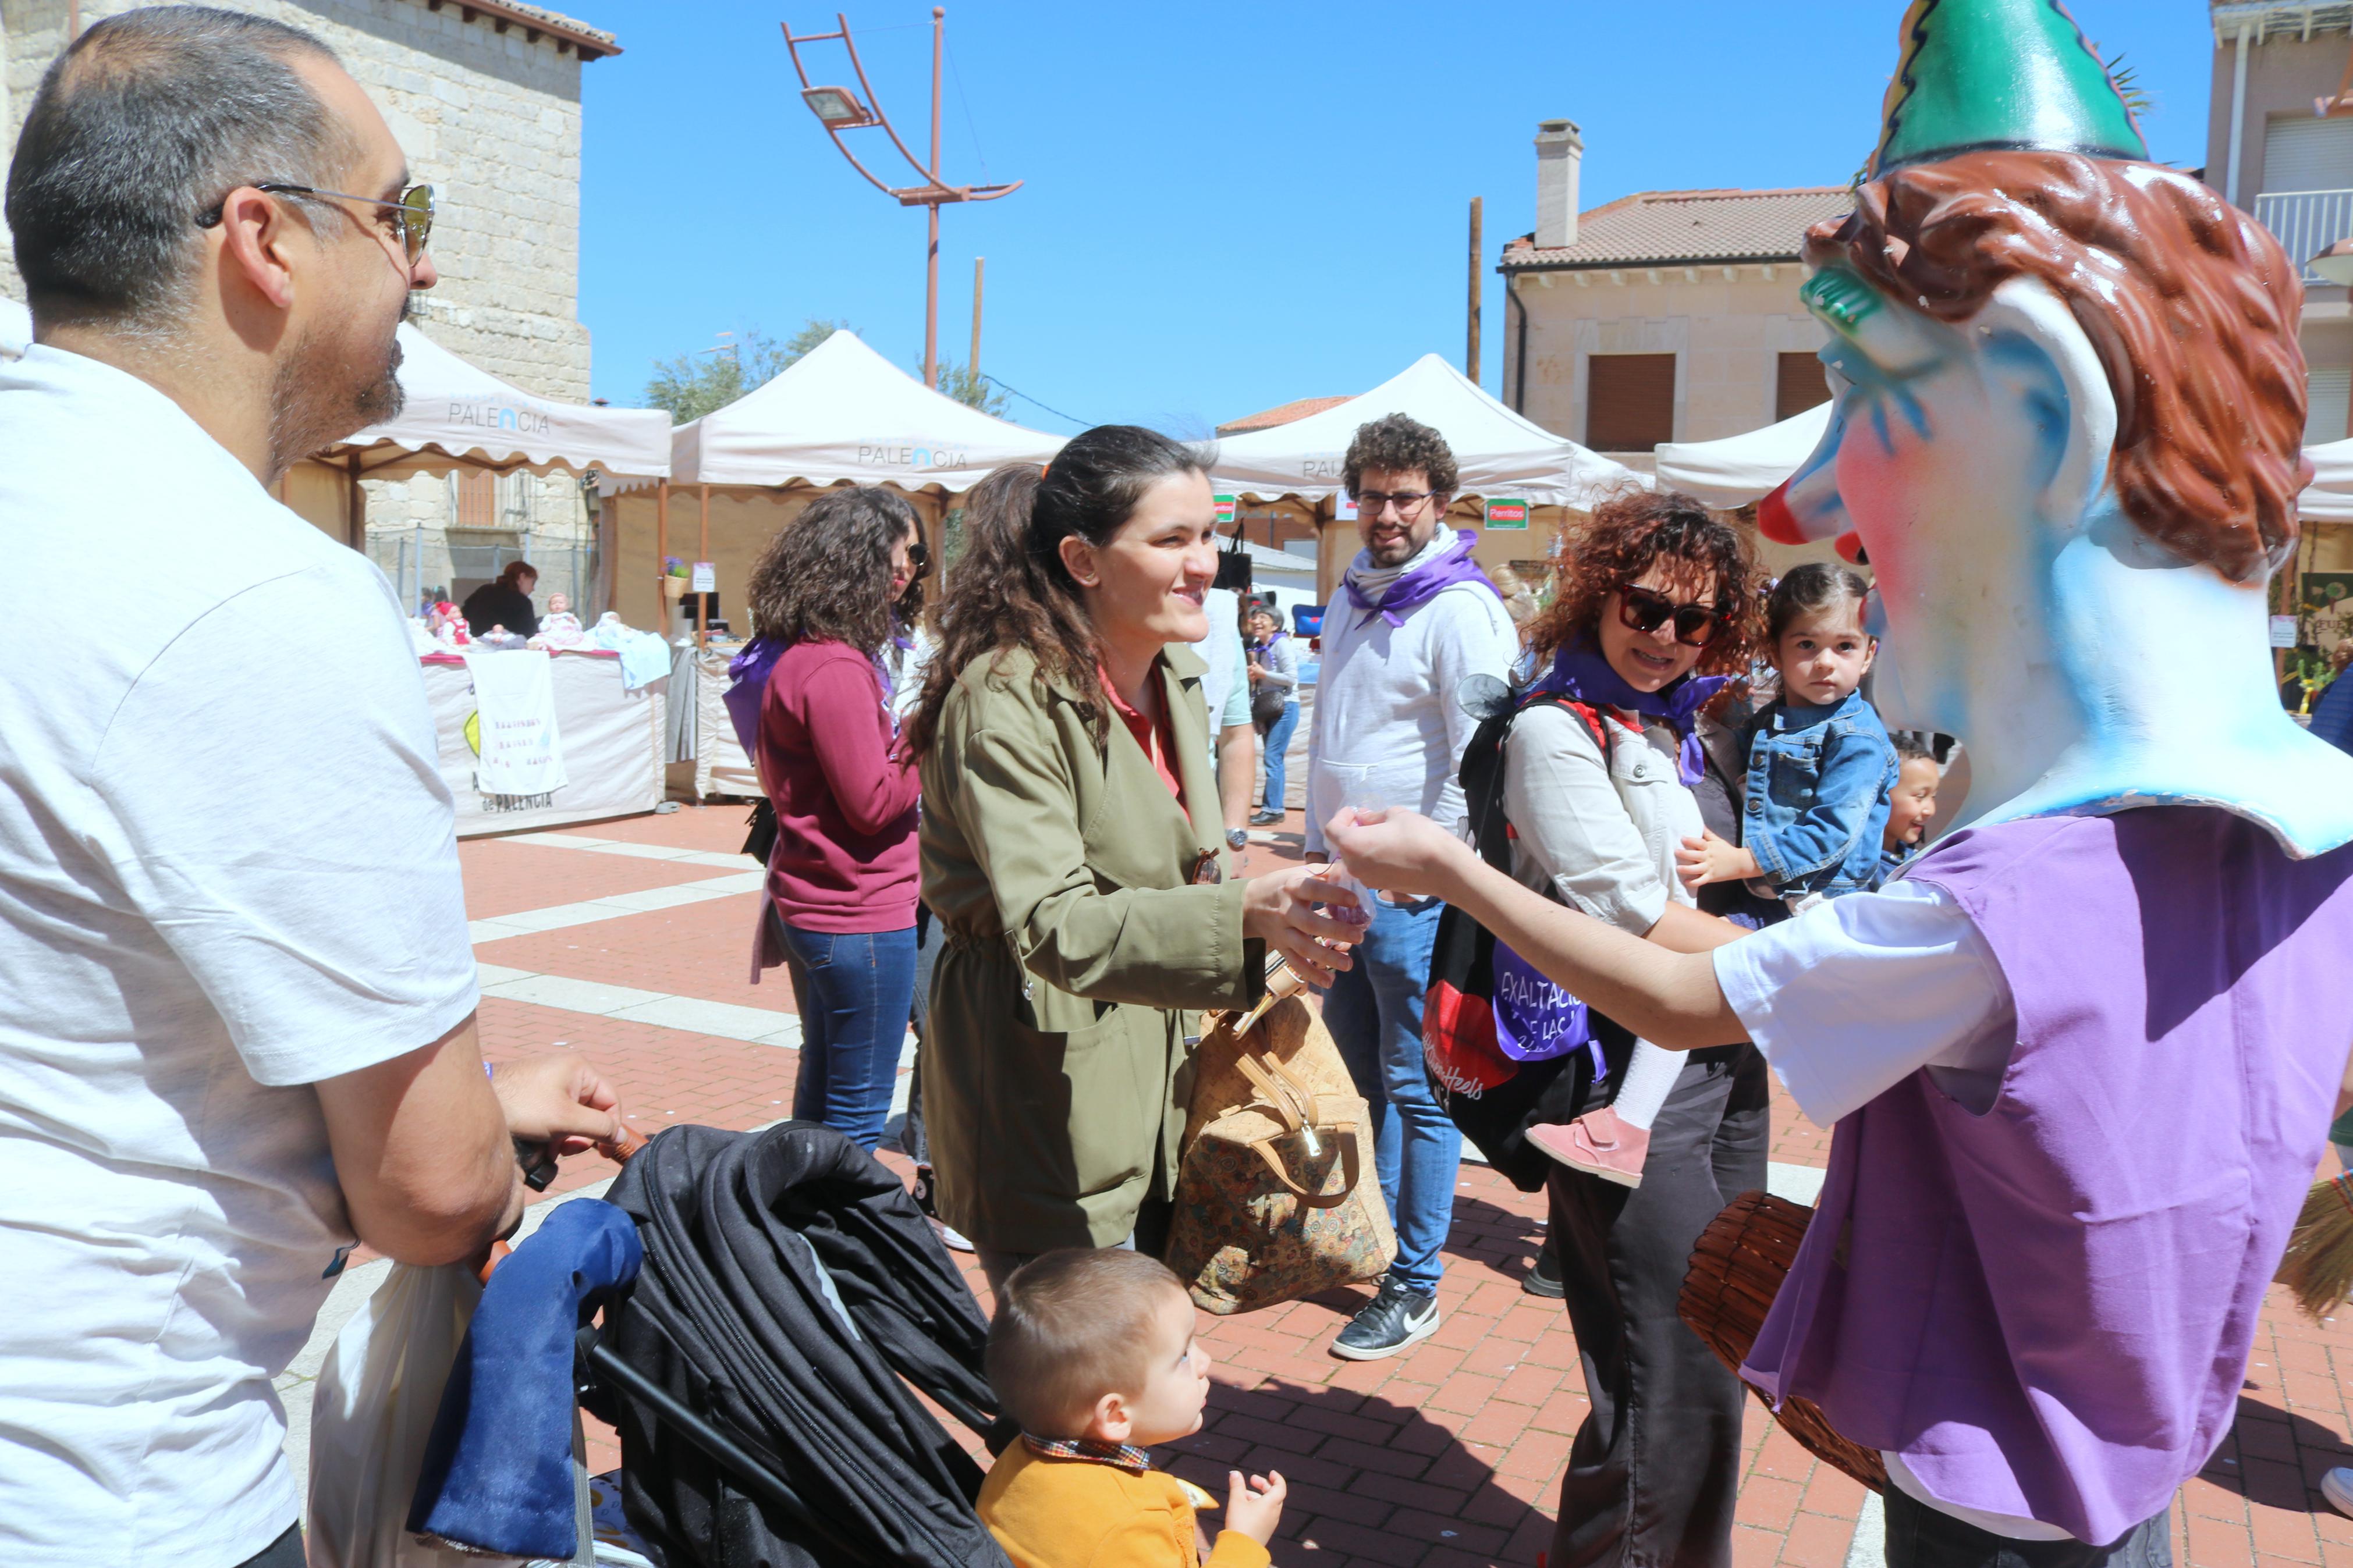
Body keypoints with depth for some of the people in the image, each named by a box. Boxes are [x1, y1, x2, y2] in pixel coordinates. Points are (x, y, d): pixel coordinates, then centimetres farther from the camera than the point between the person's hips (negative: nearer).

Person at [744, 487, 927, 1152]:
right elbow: (873, 803, -21)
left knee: (821, 1085, 21)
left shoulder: (794, 655, 9)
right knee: (859, 1112, 1)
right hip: (861, 912, -10)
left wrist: (913, 737, 5)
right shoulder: (836, 668, -21)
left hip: (808, 905, 10)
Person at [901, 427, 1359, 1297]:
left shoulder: (1175, 677, 8)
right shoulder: (1007, 701, -20)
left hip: (1157, 1078, 8)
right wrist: (1245, 911, -40)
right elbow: (1053, 926, -29)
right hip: (1045, 1087, -8)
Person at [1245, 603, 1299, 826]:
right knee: (1273, 759, 9)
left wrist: (1263, 674, -14)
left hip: (1284, 706, -9)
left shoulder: (1282, 644, -10)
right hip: (1267, 707, 9)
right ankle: (1275, 809, 12)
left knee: (1272, 758, -13)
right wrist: (1252, 675, 5)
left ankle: (1273, 810, -11)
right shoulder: (1257, 647, 14)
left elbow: (1292, 678, -16)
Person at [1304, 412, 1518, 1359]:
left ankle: (1414, 1286, 11)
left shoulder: (1460, 608, -12)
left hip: (1413, 889, -8)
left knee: (1416, 1089, 0)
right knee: (1360, 1070, 18)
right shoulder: (1353, 597, 14)